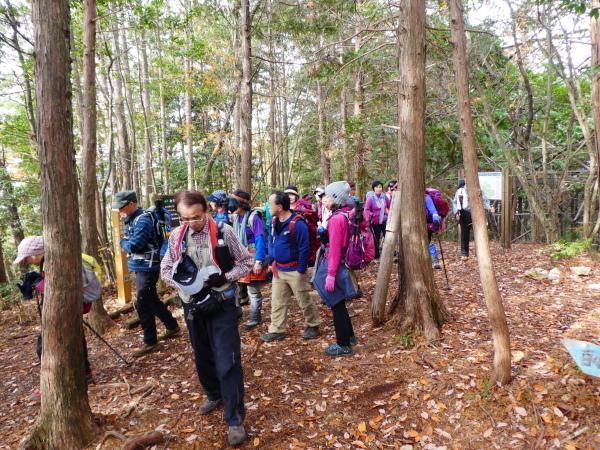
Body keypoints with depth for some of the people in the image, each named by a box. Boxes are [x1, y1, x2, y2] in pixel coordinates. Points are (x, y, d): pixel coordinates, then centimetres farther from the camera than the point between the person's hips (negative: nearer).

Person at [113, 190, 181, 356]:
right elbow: (128, 241, 16)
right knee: (152, 300, 19)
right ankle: (172, 327, 34)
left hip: (147, 267, -10)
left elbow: (134, 246, -23)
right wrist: (126, 242, -5)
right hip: (141, 267, 10)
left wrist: (123, 242, -4)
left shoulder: (143, 220, -19)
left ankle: (150, 342, 8)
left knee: (143, 305, -4)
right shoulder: (132, 220, 12)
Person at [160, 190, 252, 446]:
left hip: (221, 303, -4)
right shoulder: (176, 236, 0)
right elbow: (166, 268, 7)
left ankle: (235, 418, 10)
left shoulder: (223, 232, -12)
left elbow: (247, 262, -4)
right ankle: (214, 394, 45)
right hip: (192, 303, 5)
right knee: (202, 356, 20)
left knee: (228, 361, -4)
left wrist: (225, 277, -20)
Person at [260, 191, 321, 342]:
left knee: (304, 301, 8)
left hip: (294, 270, -7)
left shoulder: (298, 224, -22)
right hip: (278, 269, 7)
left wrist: (301, 270, -17)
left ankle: (313, 325, 28)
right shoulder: (275, 222, 3)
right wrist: (271, 262, 11)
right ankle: (277, 330, 23)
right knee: (277, 301, 11)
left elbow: (304, 249, -19)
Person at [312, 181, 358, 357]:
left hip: (333, 265, -9)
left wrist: (331, 274, -20)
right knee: (339, 304, 22)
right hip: (342, 264, 9)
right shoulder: (346, 214, 7)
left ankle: (344, 346, 17)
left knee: (337, 306, 4)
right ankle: (350, 336, 38)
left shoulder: (336, 218, -20)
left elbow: (335, 249, -22)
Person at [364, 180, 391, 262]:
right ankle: (376, 257, 18)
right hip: (376, 222, -3)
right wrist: (373, 215, -25)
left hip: (384, 220, 3)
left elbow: (390, 205, 13)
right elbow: (366, 210, -13)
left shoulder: (384, 197, -1)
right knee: (376, 239, 6)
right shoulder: (370, 199, -12)